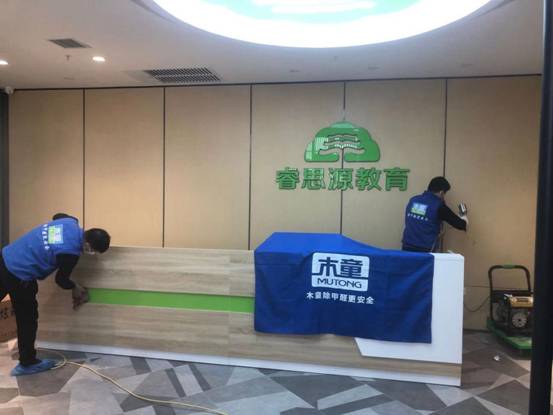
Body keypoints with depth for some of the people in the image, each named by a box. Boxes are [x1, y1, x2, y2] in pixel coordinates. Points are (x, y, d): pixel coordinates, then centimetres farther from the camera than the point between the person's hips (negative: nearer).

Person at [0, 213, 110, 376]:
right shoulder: (71, 252, -25)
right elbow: (61, 280, -8)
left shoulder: (70, 222, -5)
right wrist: (75, 288, 12)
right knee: (27, 319, 7)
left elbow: (57, 216, 22)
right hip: (18, 275, -9)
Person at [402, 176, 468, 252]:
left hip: (407, 247, 5)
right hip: (424, 251, -5)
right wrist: (464, 217, 25)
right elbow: (461, 225, 2)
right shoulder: (439, 206, -6)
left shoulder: (413, 200, 8)